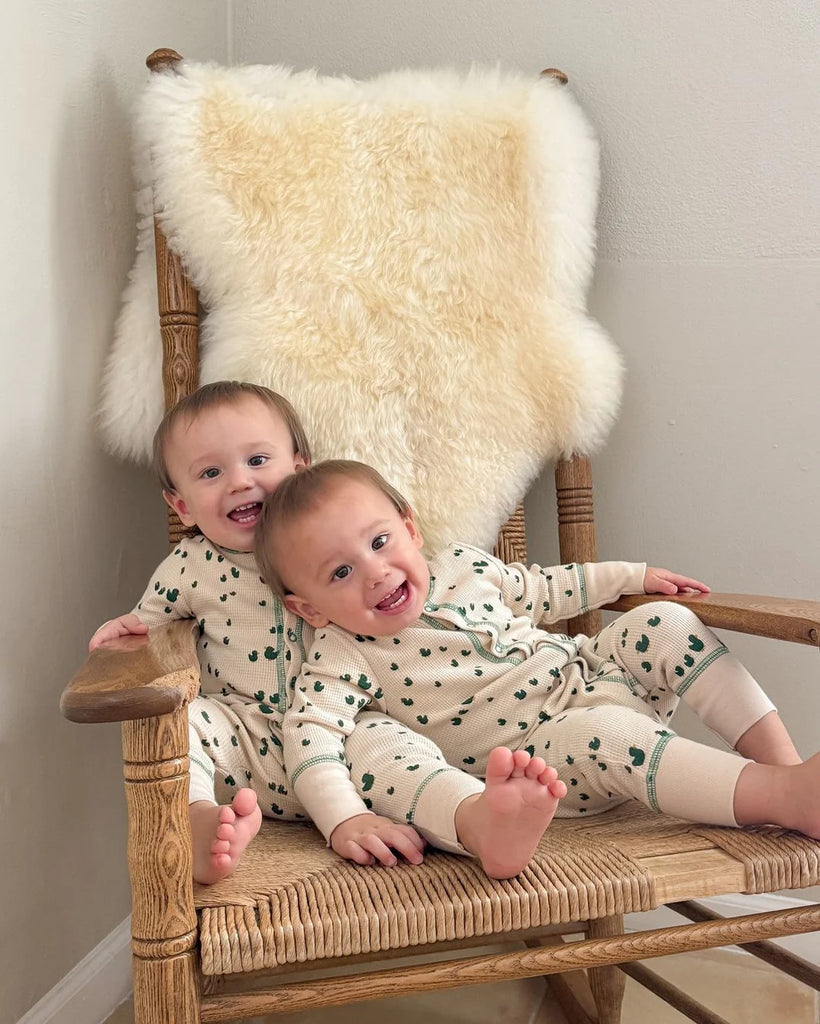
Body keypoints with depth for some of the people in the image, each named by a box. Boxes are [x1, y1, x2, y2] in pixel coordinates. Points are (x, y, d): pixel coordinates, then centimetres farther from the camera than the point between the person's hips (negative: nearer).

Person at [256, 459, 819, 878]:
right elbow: (310, 733, -24)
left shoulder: (465, 565, 3)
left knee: (663, 623, -15)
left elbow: (541, 591, 20)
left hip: (592, 674, 6)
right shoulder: (344, 656, -12)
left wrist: (633, 575, 19)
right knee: (608, 735, -35)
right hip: (539, 752, -6)